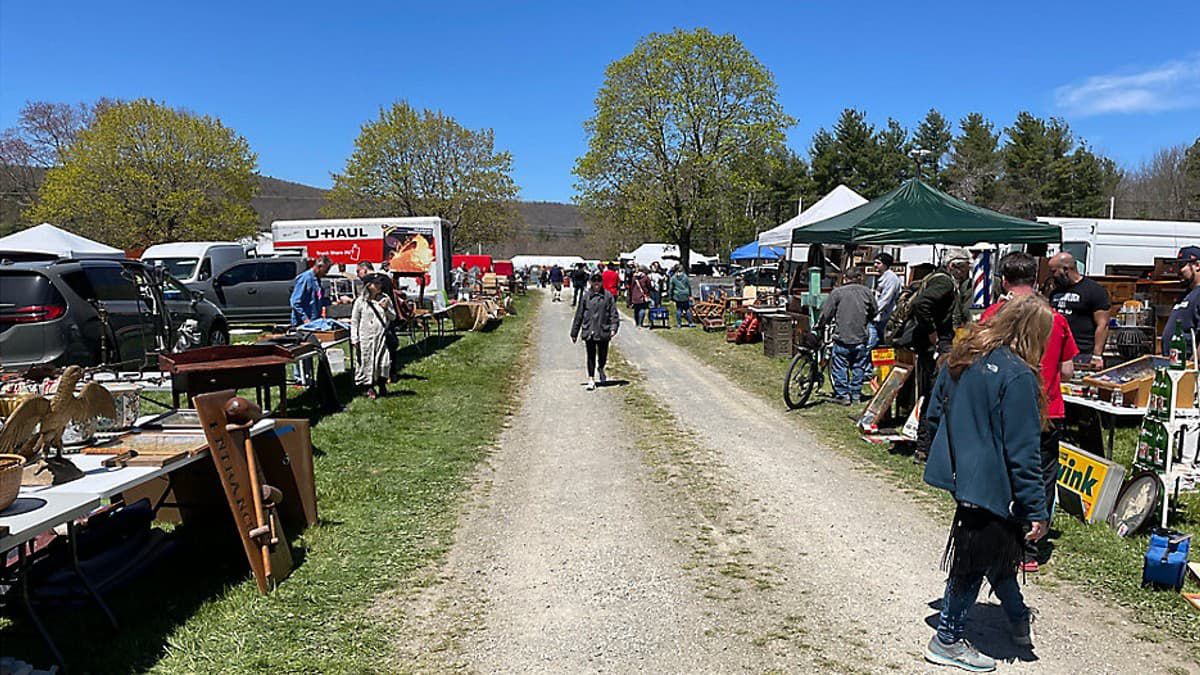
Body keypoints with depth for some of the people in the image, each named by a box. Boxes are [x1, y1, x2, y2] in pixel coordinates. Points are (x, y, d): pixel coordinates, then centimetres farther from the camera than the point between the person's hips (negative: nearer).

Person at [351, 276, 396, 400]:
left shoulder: (385, 298, 8)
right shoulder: (361, 301, 0)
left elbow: (393, 317, 12)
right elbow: (354, 321, 4)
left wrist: (386, 309, -7)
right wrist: (355, 339, -1)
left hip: (383, 336, 2)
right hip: (367, 338, -2)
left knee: (385, 361, -2)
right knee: (368, 362, 2)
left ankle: (382, 384, 16)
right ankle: (370, 387, 14)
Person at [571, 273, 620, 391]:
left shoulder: (608, 296, 1)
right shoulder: (586, 296, 2)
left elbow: (613, 313, 2)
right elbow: (579, 315, 7)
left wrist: (613, 328, -12)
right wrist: (574, 332, 8)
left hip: (603, 331, 0)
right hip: (588, 331, 0)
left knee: (603, 355, 9)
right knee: (591, 356, 1)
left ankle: (601, 369, 41)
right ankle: (591, 379, 9)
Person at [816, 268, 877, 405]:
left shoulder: (837, 292, -5)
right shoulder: (867, 292, 5)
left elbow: (826, 313, -6)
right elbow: (874, 312, 15)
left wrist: (819, 326, 10)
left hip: (842, 337, -3)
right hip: (861, 337, 3)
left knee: (840, 367, 5)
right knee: (858, 367, 12)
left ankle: (843, 395, 7)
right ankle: (856, 395, 18)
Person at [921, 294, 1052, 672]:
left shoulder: (963, 357, 2)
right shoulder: (1018, 375, -22)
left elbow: (934, 412, 12)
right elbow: (1022, 452, -21)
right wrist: (1037, 510, -13)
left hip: (960, 470, 8)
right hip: (991, 484, -8)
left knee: (995, 551, 25)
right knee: (975, 563, 7)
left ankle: (1019, 622, 44)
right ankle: (947, 642, 21)